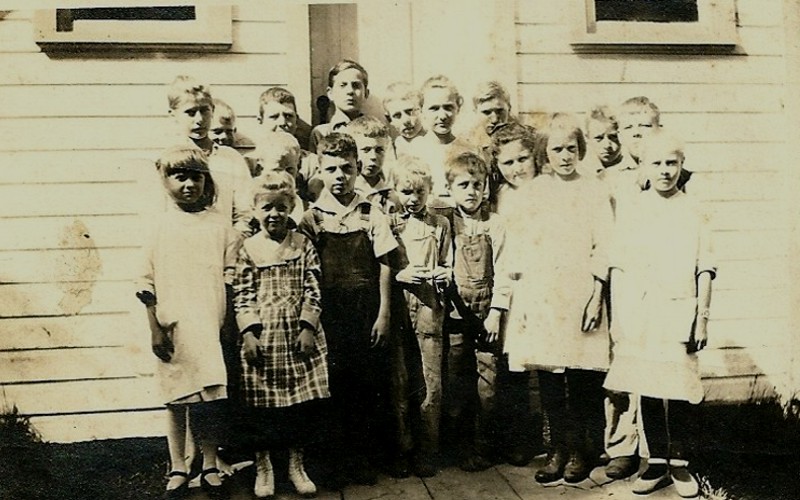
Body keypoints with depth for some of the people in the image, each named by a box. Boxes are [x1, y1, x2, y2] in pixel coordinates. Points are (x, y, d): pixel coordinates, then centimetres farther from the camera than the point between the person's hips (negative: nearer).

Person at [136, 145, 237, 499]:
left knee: (212, 395, 7)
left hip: (211, 326, 1)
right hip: (174, 328, 0)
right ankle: (178, 470, 25)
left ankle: (210, 467, 24)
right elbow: (147, 284, 1)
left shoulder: (219, 225, 2)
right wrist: (154, 328, -3)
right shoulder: (161, 227, 0)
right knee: (177, 397, 11)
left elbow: (231, 276, 4)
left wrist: (231, 322, -1)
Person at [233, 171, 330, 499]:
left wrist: (308, 328, -7)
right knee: (261, 404, 6)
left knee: (302, 400, 6)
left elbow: (312, 291, 2)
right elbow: (242, 296, 0)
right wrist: (248, 332, -8)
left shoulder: (303, 245, 5)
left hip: (298, 335, 1)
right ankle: (263, 468, 25)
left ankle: (296, 466, 24)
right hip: (262, 336, -1)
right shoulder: (248, 249, 3)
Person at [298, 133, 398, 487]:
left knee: (370, 386, 5)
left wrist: (383, 314, -2)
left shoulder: (371, 215, 3)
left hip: (367, 314, 1)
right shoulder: (311, 218, 1)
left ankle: (365, 458, 21)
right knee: (334, 387, 6)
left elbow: (384, 266, 3)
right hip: (329, 315, 0)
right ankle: (338, 461, 20)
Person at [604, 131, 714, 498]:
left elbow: (705, 270, 4)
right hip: (638, 315, 1)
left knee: (680, 391, 0)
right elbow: (618, 268, 7)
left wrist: (702, 316, -1)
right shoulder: (629, 211, 6)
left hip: (679, 313, -1)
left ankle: (678, 462, 19)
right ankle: (657, 463, 21)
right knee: (647, 391, 7)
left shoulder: (693, 212, 4)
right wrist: (616, 317, 4)